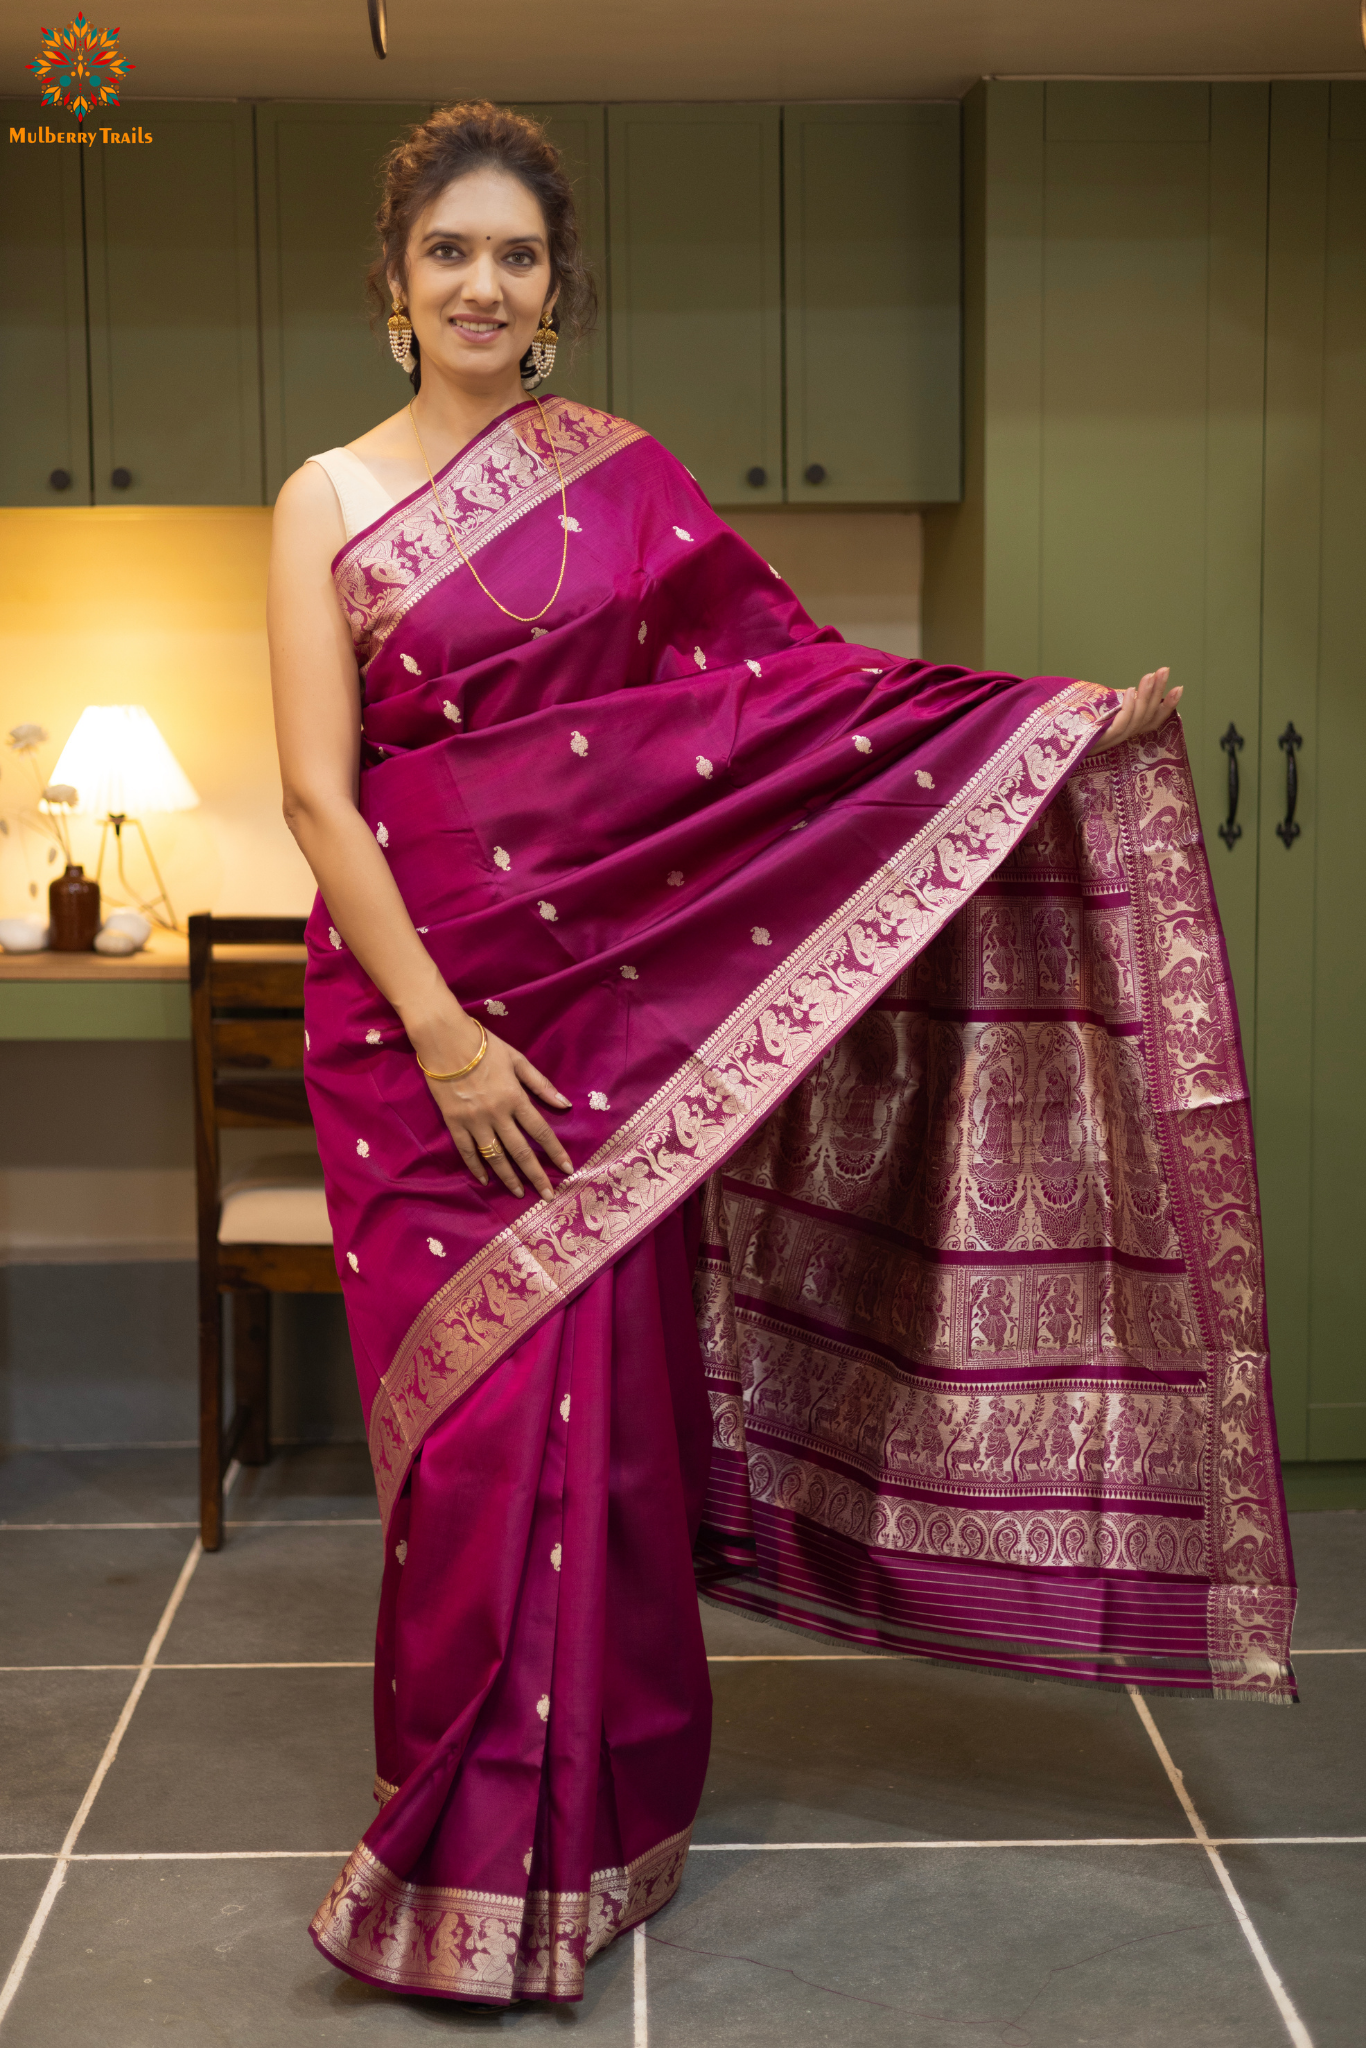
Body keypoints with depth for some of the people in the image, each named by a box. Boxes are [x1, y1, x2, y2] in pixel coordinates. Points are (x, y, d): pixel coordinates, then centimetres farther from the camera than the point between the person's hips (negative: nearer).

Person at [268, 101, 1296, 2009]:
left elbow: (794, 675, 5)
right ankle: (467, 1843, 16)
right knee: (466, 1411, -1)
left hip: (616, 995, 1)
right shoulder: (331, 500, 3)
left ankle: (581, 1816, 20)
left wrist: (1057, 713, -4)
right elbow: (317, 790, -4)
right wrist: (440, 1029, -14)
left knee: (600, 1398, 2)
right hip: (417, 1002, -1)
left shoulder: (626, 477, 8)